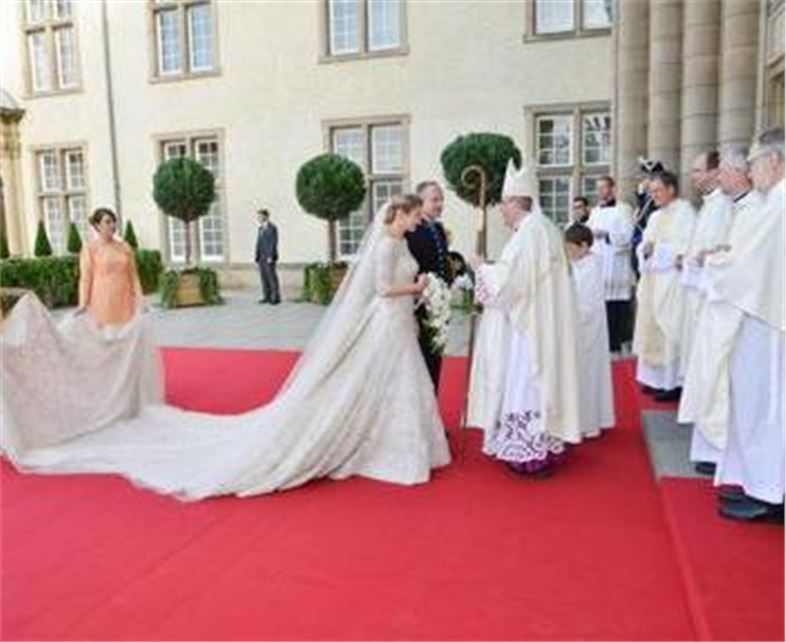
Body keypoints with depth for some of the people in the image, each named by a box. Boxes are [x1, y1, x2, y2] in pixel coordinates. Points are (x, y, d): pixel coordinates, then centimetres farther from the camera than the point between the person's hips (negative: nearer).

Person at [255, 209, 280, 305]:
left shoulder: (272, 227, -10)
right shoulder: (261, 228, 16)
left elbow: (273, 242, -15)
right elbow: (259, 243, 17)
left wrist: (270, 256, -20)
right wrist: (256, 256, 11)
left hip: (269, 257, -8)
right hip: (261, 257, 8)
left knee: (271, 276, -8)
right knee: (264, 277, 5)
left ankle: (276, 298, -4)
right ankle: (267, 297, 8)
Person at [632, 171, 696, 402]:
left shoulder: (685, 211, -5)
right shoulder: (655, 216, 20)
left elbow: (689, 245, -15)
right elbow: (644, 244, 19)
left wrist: (657, 249, -16)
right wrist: (645, 250, -3)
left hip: (672, 281, -8)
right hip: (653, 280, 8)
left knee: (670, 330, -8)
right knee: (652, 329, 8)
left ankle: (674, 382, -3)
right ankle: (657, 378, 15)